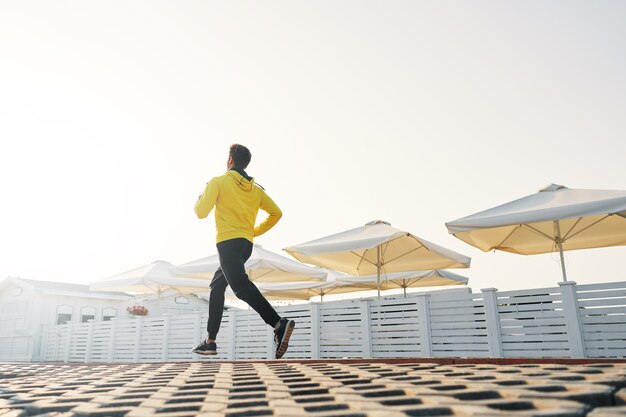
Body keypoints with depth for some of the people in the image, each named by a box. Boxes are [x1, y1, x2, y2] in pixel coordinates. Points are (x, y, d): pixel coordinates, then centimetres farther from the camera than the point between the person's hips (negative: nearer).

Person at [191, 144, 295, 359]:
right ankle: (210, 341, 21)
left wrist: (199, 199, 19)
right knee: (217, 285, 18)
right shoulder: (255, 188, 16)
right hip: (247, 244, 7)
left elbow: (201, 212, -3)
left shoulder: (218, 182, 1)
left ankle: (279, 324, -37)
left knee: (242, 287, -18)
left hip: (228, 243, -7)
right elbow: (276, 213, 10)